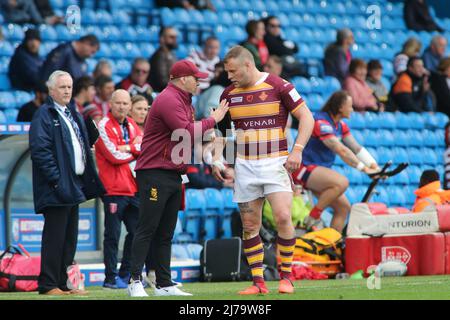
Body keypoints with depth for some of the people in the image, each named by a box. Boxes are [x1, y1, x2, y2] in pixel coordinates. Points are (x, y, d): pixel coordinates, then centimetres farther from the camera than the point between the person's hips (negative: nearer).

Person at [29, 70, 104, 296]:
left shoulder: (73, 115, 19)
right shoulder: (44, 115, -8)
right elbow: (40, 150, -16)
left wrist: (88, 180, 14)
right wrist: (57, 180, -21)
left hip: (74, 186, 9)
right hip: (56, 187, -9)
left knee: (70, 237, 11)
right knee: (55, 236, -7)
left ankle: (64, 283, 17)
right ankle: (48, 285, -3)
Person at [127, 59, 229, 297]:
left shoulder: (184, 100, 20)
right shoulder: (168, 100, -14)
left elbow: (188, 134, 18)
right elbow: (187, 132, -22)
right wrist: (213, 120, -12)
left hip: (173, 175, 10)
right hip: (155, 173, -10)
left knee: (166, 233, 10)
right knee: (147, 229, -9)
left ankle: (164, 284, 12)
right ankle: (135, 281, -8)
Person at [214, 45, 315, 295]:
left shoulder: (278, 86, -6)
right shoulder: (229, 94, 8)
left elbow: (306, 117, -4)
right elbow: (221, 130, 19)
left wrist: (297, 150, -15)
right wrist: (216, 160, 5)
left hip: (275, 162, -4)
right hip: (244, 166, 4)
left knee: (282, 216, -16)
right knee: (249, 225, 1)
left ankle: (286, 277, -3)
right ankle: (258, 282, 7)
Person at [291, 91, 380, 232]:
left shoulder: (340, 125, 10)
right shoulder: (321, 122, -21)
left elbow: (356, 147, 4)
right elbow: (341, 150, -28)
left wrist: (374, 166, -10)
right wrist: (363, 168, -32)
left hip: (320, 170, 10)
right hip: (304, 169, -10)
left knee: (344, 207, 2)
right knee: (342, 182, -32)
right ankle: (313, 219, -19)